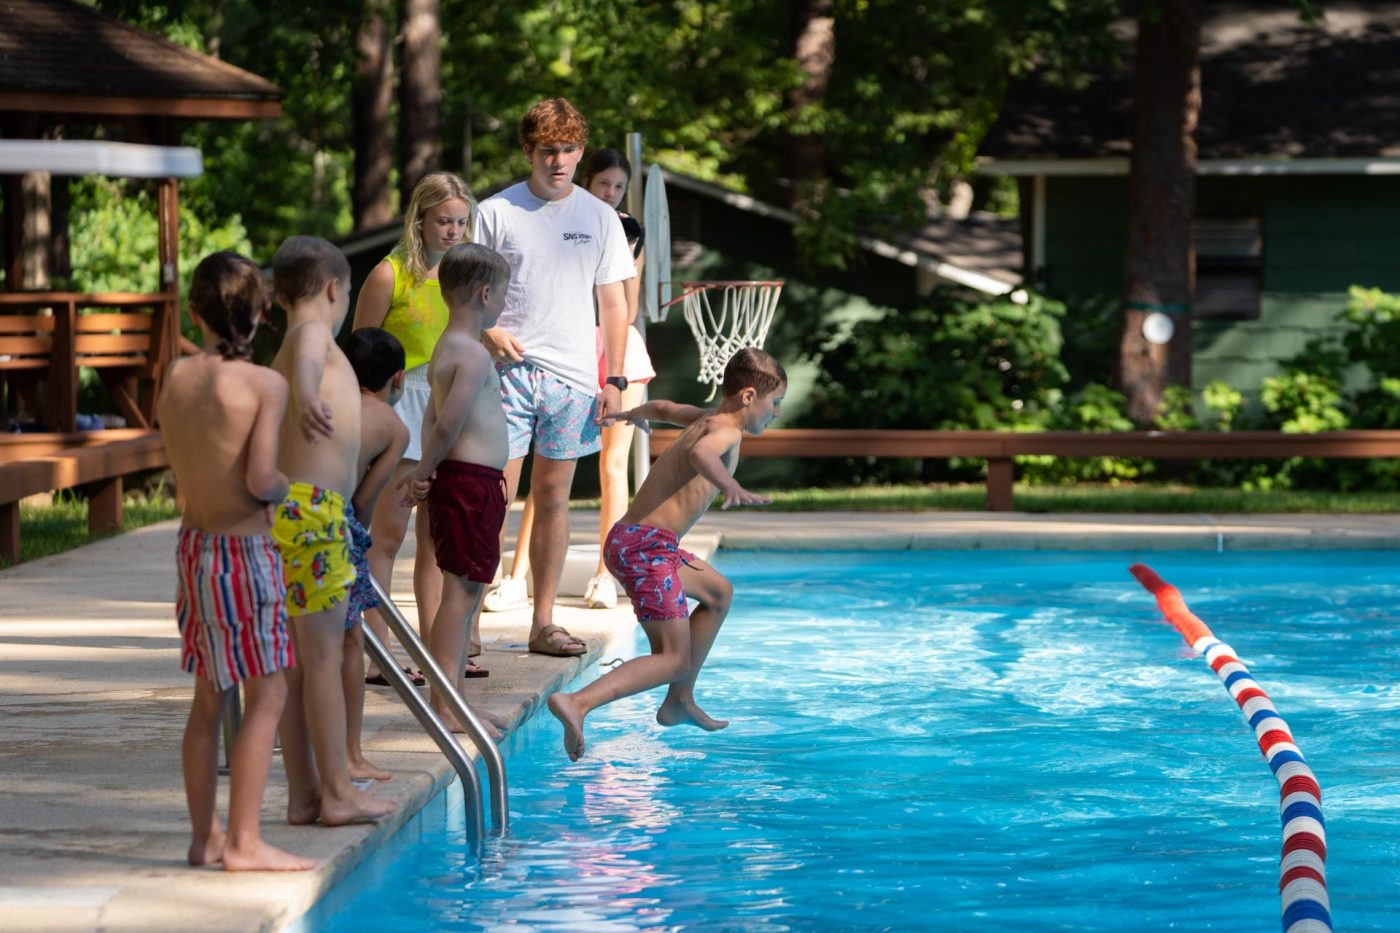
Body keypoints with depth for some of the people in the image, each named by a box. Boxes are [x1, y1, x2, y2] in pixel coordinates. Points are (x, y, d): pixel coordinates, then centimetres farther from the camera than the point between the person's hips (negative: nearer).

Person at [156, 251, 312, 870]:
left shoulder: (175, 379, 3)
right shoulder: (265, 384, -15)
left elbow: (181, 459, 4)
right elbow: (260, 480, -21)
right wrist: (293, 489, 1)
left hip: (193, 543, 7)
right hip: (244, 548, -7)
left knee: (209, 696, 15)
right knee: (266, 693, 0)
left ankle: (204, 835, 20)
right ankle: (244, 843, -3)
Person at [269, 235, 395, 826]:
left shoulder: (282, 356, 20)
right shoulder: (314, 332, -7)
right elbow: (307, 358, -32)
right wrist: (306, 399, -54)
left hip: (294, 507, 9)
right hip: (312, 510, -9)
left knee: (298, 661, 10)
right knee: (323, 656, -5)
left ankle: (304, 793, 14)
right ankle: (337, 792, -1)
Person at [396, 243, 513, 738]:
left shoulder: (446, 348, 17)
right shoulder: (473, 354, -16)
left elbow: (434, 417, 16)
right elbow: (448, 424, -21)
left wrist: (423, 470, 8)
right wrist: (426, 469, -8)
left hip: (460, 481, 10)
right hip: (471, 481, -10)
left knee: (463, 592, 14)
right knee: (461, 590, -8)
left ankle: (449, 699, 19)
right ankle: (448, 704, -8)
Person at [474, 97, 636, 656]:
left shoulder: (599, 218, 9)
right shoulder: (496, 212, 2)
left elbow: (614, 304, 11)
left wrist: (614, 380, 4)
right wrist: (488, 332, -16)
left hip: (572, 377, 3)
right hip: (509, 372, -3)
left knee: (553, 499, 8)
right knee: (496, 497, -8)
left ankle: (543, 623, 13)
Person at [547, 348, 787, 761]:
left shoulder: (706, 418, 18)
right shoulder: (726, 431, -10)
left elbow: (661, 408, 40)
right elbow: (698, 453, -35)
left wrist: (631, 414, 62)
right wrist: (731, 487, -53)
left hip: (629, 541, 10)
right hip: (647, 545, -10)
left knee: (719, 592, 30)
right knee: (673, 658, -13)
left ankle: (680, 701, 32)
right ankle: (577, 703, -32)